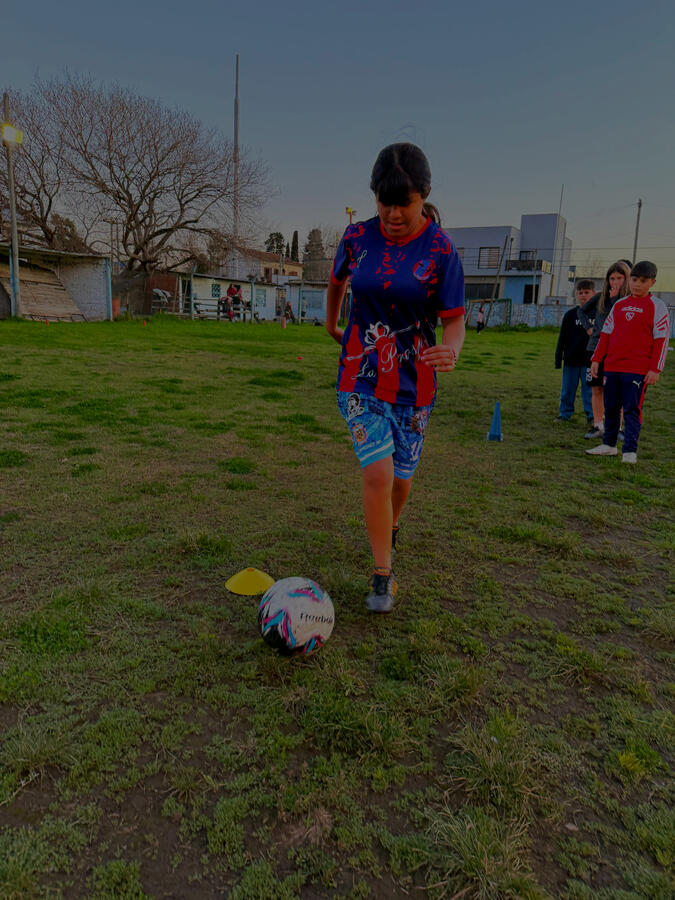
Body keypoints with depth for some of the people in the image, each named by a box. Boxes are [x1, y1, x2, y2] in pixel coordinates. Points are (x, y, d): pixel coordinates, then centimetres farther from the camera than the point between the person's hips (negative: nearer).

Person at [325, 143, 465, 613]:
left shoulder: (441, 251, -10)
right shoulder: (358, 237, -3)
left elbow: (455, 321, -10)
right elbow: (337, 281, 18)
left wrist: (451, 351, -32)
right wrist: (332, 325, 28)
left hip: (413, 382, 0)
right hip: (361, 379, 0)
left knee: (401, 477, 11)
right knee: (377, 472, -14)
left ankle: (390, 526, 47)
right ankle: (383, 576, 3)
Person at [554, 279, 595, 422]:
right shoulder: (570, 314, 3)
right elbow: (562, 338, 4)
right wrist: (558, 358, 1)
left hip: (589, 360, -1)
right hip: (571, 359, 1)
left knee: (589, 389, 3)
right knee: (567, 389, 9)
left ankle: (592, 415, 12)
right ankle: (565, 413, 20)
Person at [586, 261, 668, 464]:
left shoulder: (656, 306, 0)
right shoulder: (619, 305, 14)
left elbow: (662, 339, -4)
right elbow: (606, 334, 17)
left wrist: (655, 369, -10)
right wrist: (596, 359, 11)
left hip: (638, 369, -5)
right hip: (612, 367, 5)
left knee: (632, 409, -8)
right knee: (611, 407, 10)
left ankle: (630, 451, -5)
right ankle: (609, 445, 22)